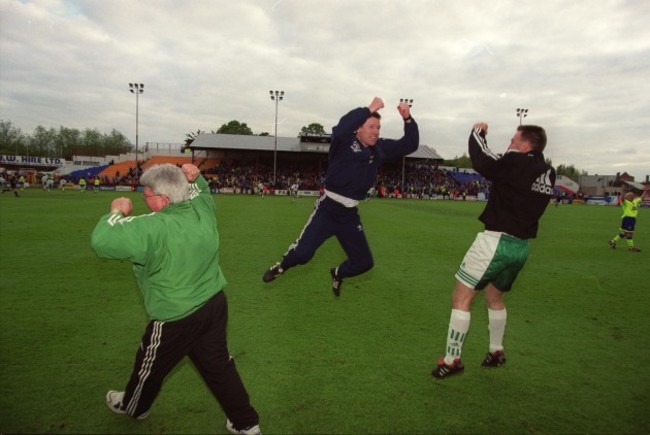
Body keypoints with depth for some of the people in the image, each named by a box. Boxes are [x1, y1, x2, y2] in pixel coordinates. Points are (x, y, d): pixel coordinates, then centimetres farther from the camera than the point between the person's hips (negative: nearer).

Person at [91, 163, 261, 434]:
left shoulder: (152, 228, -28)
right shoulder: (201, 210, -6)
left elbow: (101, 241, -27)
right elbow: (201, 192, 18)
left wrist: (117, 213, -10)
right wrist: (195, 178, -3)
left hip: (177, 320, -6)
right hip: (215, 304, 6)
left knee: (150, 366, 24)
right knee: (218, 365, 20)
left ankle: (133, 406, 54)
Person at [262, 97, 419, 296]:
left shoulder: (380, 148, 7)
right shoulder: (345, 141, -10)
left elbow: (410, 145, 7)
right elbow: (341, 127, -34)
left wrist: (408, 119, -8)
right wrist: (369, 109, -31)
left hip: (350, 214, 6)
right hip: (328, 208, -5)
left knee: (364, 262, 11)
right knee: (303, 253, -11)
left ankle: (338, 274, 44)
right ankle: (281, 266, 26)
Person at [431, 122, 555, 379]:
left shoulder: (517, 163, -14)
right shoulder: (547, 174, 9)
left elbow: (482, 163, -20)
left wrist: (478, 133, -4)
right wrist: (510, 154, 10)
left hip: (496, 240, -8)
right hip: (521, 246, 9)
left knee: (461, 298, -1)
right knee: (494, 296, 27)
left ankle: (451, 361, 3)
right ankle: (496, 352, 37)